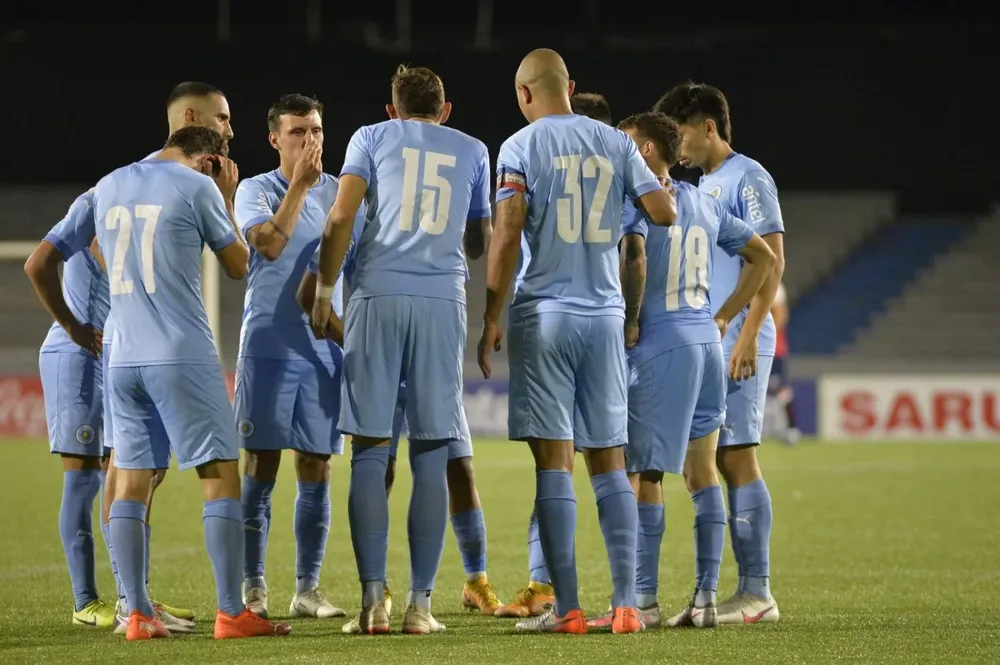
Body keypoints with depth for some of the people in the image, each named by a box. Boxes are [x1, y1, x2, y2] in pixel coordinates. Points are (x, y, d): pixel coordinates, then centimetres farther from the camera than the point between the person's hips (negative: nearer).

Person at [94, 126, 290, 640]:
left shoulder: (107, 187, 12)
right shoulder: (198, 188, -4)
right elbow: (238, 266, 7)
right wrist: (226, 201, 18)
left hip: (123, 359, 6)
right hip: (183, 356, -6)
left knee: (131, 481, 7)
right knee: (221, 475, -1)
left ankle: (138, 613, 3)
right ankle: (231, 613, -4)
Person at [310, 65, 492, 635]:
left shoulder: (372, 138, 13)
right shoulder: (473, 151, 20)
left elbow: (341, 218, 1)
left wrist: (324, 290, 5)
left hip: (379, 297, -1)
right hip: (444, 302, 1)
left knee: (370, 454, 0)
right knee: (431, 457, 3)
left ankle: (374, 597, -8)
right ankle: (421, 603, -1)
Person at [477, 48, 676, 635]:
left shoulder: (521, 147, -2)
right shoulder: (616, 143, 7)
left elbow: (507, 236, -9)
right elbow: (664, 212, 5)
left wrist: (491, 318, -4)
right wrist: (663, 186, 28)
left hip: (545, 315, -3)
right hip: (605, 316, 3)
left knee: (554, 460, -3)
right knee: (610, 461, 8)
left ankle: (568, 608, -6)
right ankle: (627, 604, 1)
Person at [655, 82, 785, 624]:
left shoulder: (747, 179, -7)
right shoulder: (703, 185, 20)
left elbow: (772, 260, -13)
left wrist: (747, 335, -19)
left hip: (737, 343, -9)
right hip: (706, 345, 9)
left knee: (736, 459, -9)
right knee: (718, 465, 6)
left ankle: (757, 593, -7)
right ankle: (748, 589, 8)